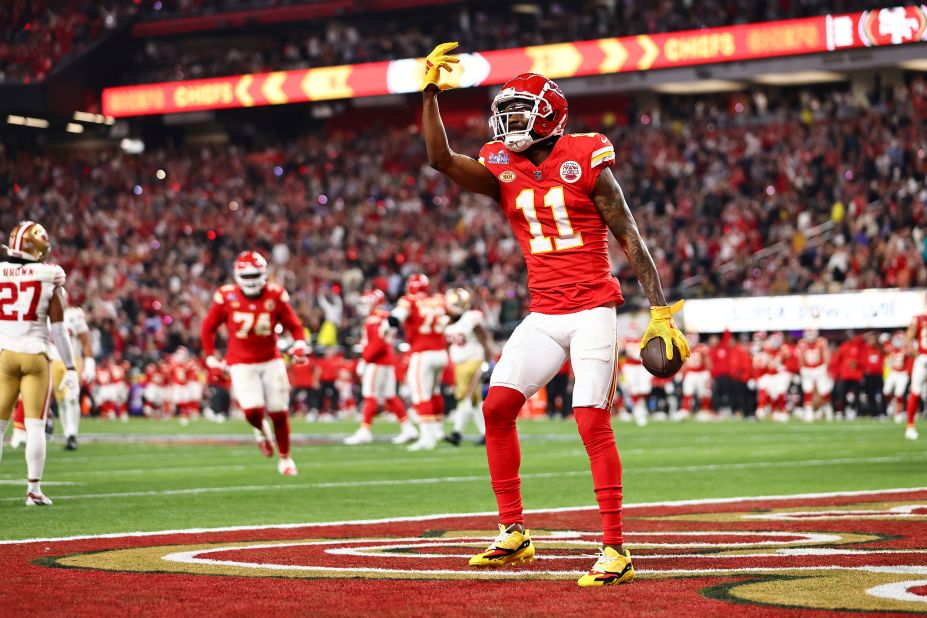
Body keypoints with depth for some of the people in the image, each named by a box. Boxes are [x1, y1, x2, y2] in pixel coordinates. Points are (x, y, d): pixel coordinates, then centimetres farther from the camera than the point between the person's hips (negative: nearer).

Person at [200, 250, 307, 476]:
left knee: (279, 413, 3)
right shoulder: (227, 297, -8)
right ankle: (260, 431, 19)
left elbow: (294, 325, 2)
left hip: (271, 361, 2)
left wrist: (299, 345, -17)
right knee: (253, 410, -19)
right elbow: (208, 327, 4)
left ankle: (285, 457, 23)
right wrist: (210, 357, 0)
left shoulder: (275, 296, -6)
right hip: (242, 363, -1)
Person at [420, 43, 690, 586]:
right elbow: (441, 157, -5)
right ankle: (514, 533, 6)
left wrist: (661, 311, -10)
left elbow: (631, 240, -4)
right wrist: (431, 91, -13)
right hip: (543, 316, 6)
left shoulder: (586, 164, -5)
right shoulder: (503, 171, 9)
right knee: (497, 407, -5)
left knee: (593, 423, -13)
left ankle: (615, 550, -10)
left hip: (592, 312, -5)